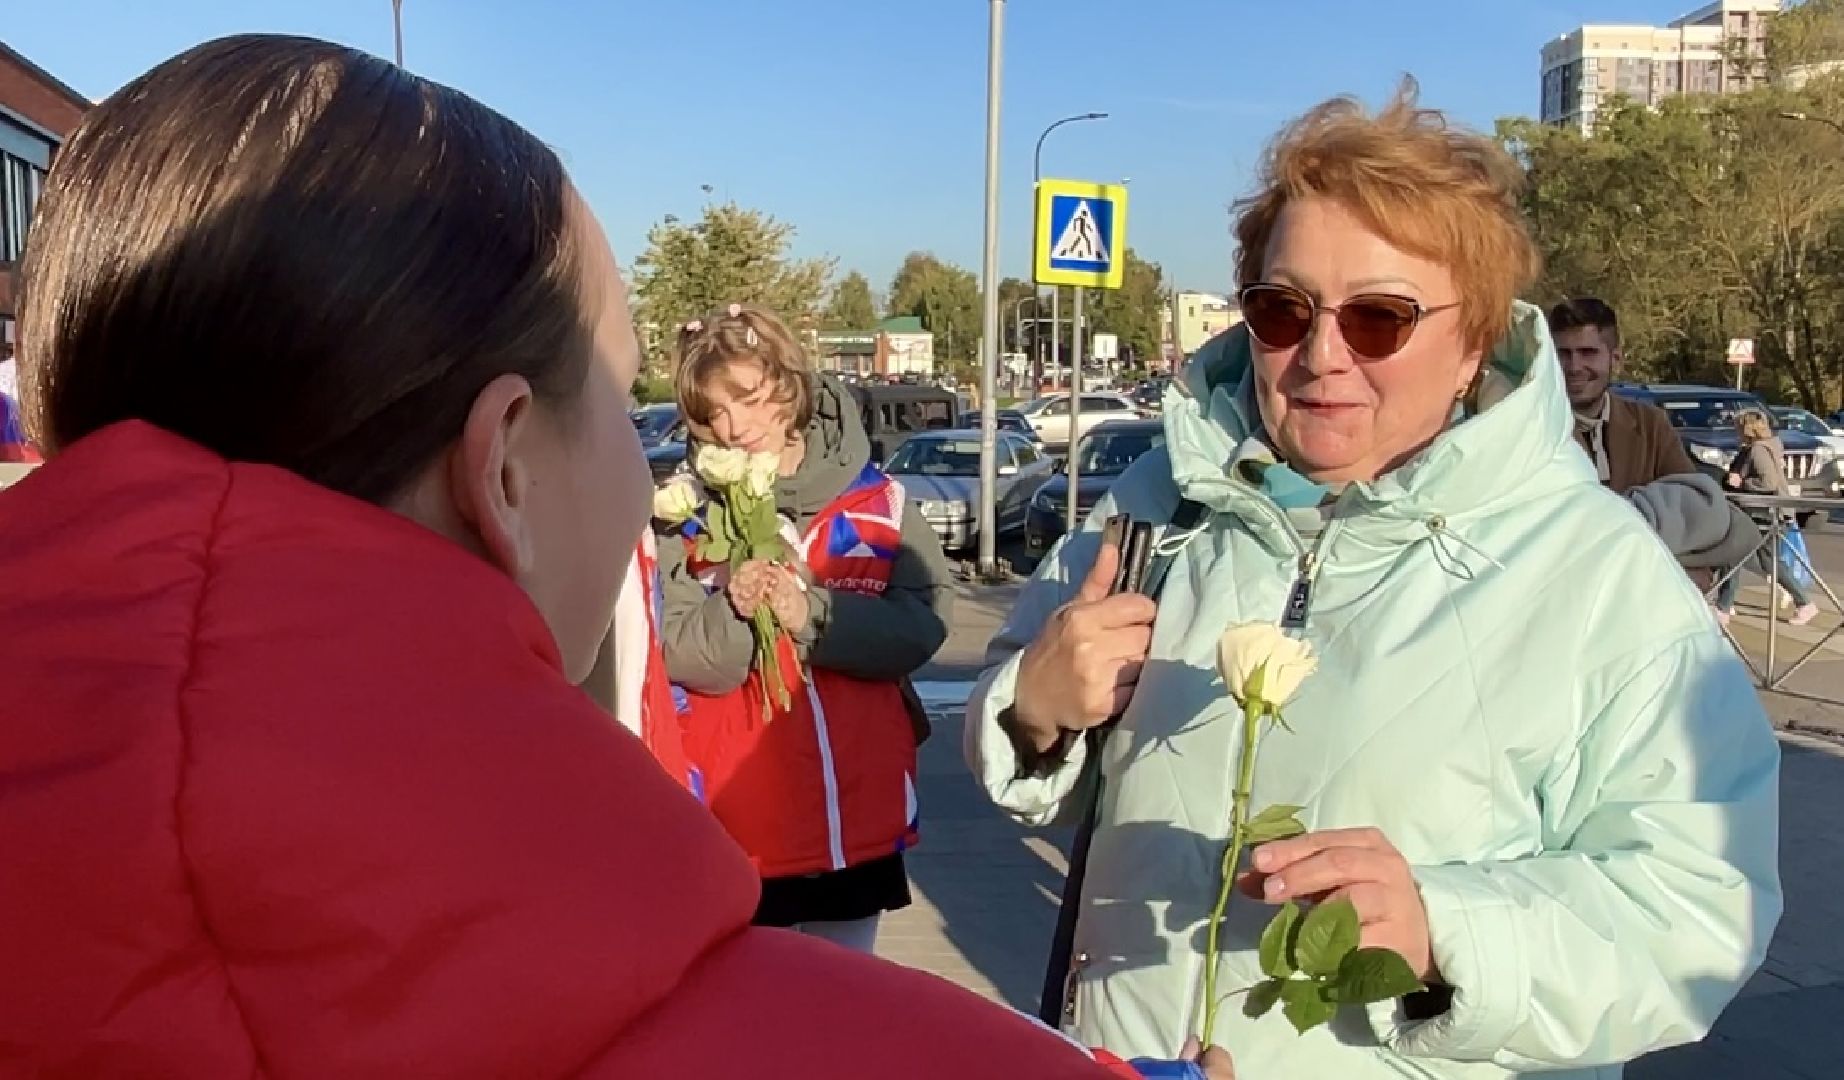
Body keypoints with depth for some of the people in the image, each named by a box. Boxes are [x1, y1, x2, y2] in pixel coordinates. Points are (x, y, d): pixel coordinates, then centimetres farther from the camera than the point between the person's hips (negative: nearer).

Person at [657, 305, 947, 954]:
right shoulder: (690, 514, -4)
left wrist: (812, 615, -21)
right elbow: (684, 661, -10)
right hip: (738, 816, -1)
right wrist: (734, 613, -29)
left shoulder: (874, 498, -3)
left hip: (859, 810, 1)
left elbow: (924, 622, -11)